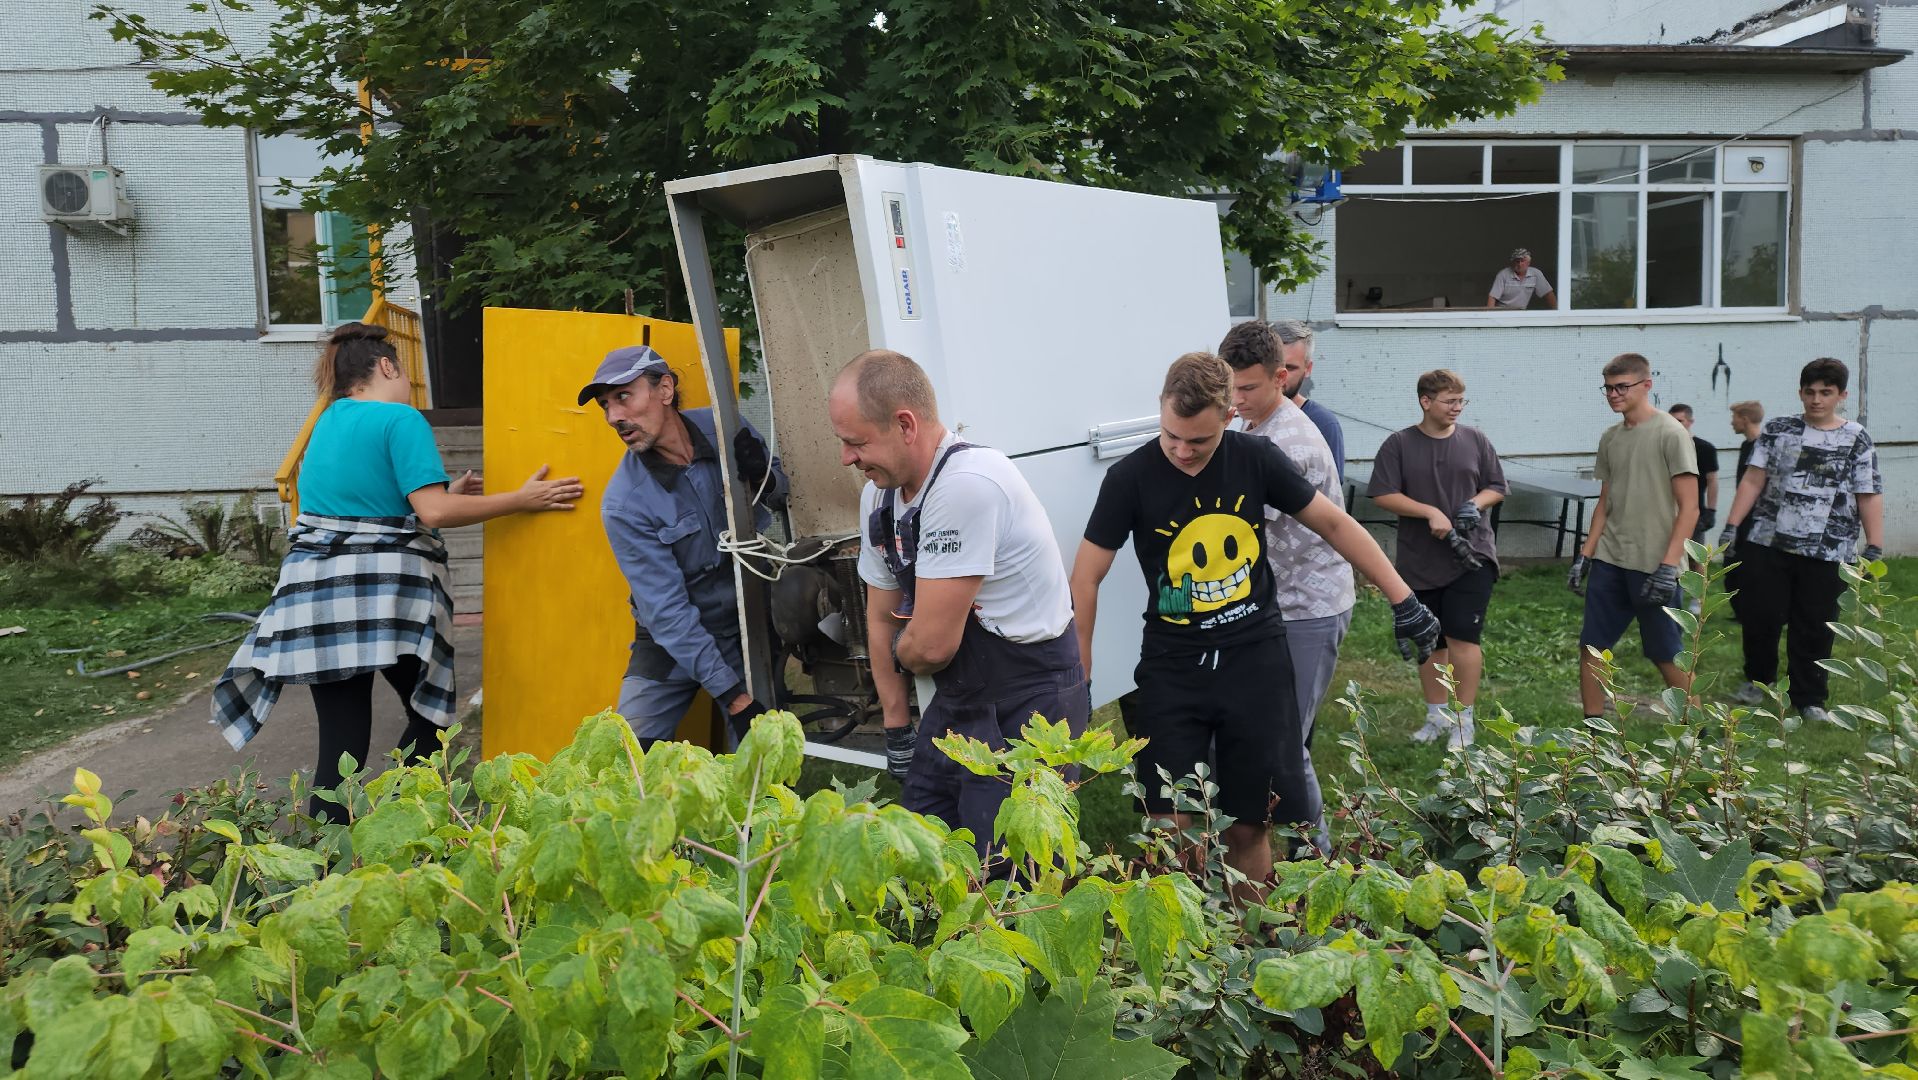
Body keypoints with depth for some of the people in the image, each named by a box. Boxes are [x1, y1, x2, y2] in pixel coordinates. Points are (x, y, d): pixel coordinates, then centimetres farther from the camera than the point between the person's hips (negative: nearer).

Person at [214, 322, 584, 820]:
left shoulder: (328, 422, 18)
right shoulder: (400, 419, -6)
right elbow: (434, 513, -15)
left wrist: (446, 495, 29)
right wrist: (522, 500, -9)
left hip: (316, 591, 7)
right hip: (379, 590, -7)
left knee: (342, 740, 7)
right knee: (431, 714, 12)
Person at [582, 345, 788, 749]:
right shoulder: (623, 504, -19)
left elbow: (782, 496, 7)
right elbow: (666, 611, -20)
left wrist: (762, 479, -19)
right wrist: (733, 696, -25)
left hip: (750, 622, 2)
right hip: (672, 639, -1)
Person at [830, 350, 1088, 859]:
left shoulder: (966, 484, -27)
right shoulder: (879, 496, 2)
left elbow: (931, 644, -25)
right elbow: (881, 619, 13)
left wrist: (902, 653, -3)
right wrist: (896, 725, 15)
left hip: (1028, 707, -9)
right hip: (956, 700, 9)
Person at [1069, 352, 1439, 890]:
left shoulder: (1255, 458, -4)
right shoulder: (1130, 478, -10)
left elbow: (1335, 523, 7)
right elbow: (1086, 578, -6)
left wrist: (1403, 600, 5)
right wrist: (1078, 681, -8)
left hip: (1256, 659, 1)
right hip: (1173, 668, -1)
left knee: (1249, 827, 6)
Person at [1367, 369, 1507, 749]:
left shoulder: (1475, 440, 4)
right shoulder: (1399, 444, -2)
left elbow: (1497, 488, 12)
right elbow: (1383, 495, -7)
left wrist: (1476, 504, -9)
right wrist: (1430, 512, -17)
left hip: (1471, 556, 0)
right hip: (1420, 562, 0)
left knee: (1462, 637, -7)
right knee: (1430, 643, 10)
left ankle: (1464, 721, 5)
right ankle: (1437, 716, 25)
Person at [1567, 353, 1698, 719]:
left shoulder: (1670, 434, -9)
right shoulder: (1609, 438, 10)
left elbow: (1689, 507, -11)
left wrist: (1668, 565, -18)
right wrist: (1584, 555, 11)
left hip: (1652, 564, -6)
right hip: (1609, 561, 6)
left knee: (1666, 655, 2)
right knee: (1590, 647, 5)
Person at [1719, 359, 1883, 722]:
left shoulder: (1857, 439, 4)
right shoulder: (1779, 430, 6)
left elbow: (1869, 498, 2)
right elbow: (1752, 481, 3)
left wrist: (1874, 548, -4)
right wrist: (1732, 525, -4)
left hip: (1826, 552, -1)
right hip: (1768, 543, 1)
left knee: (1815, 628, 4)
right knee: (1761, 615, 3)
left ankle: (1809, 700, 18)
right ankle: (1758, 679, 27)